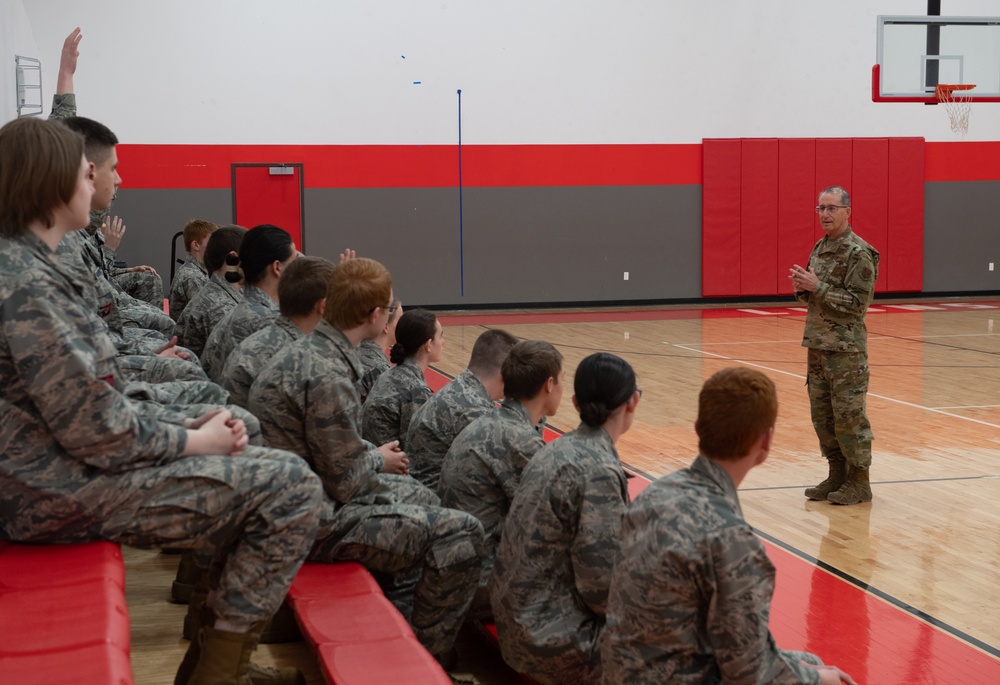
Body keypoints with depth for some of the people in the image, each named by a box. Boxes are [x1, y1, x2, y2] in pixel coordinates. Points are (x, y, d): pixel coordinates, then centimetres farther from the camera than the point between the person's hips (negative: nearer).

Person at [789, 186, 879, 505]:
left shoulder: (859, 252, -13)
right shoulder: (820, 248, 13)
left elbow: (858, 302, -18)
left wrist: (817, 286, -20)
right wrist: (803, 288, -2)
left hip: (846, 348, -8)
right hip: (818, 344, 8)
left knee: (848, 416, -3)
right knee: (822, 413, 11)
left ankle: (859, 482, 7)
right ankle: (837, 475, 22)